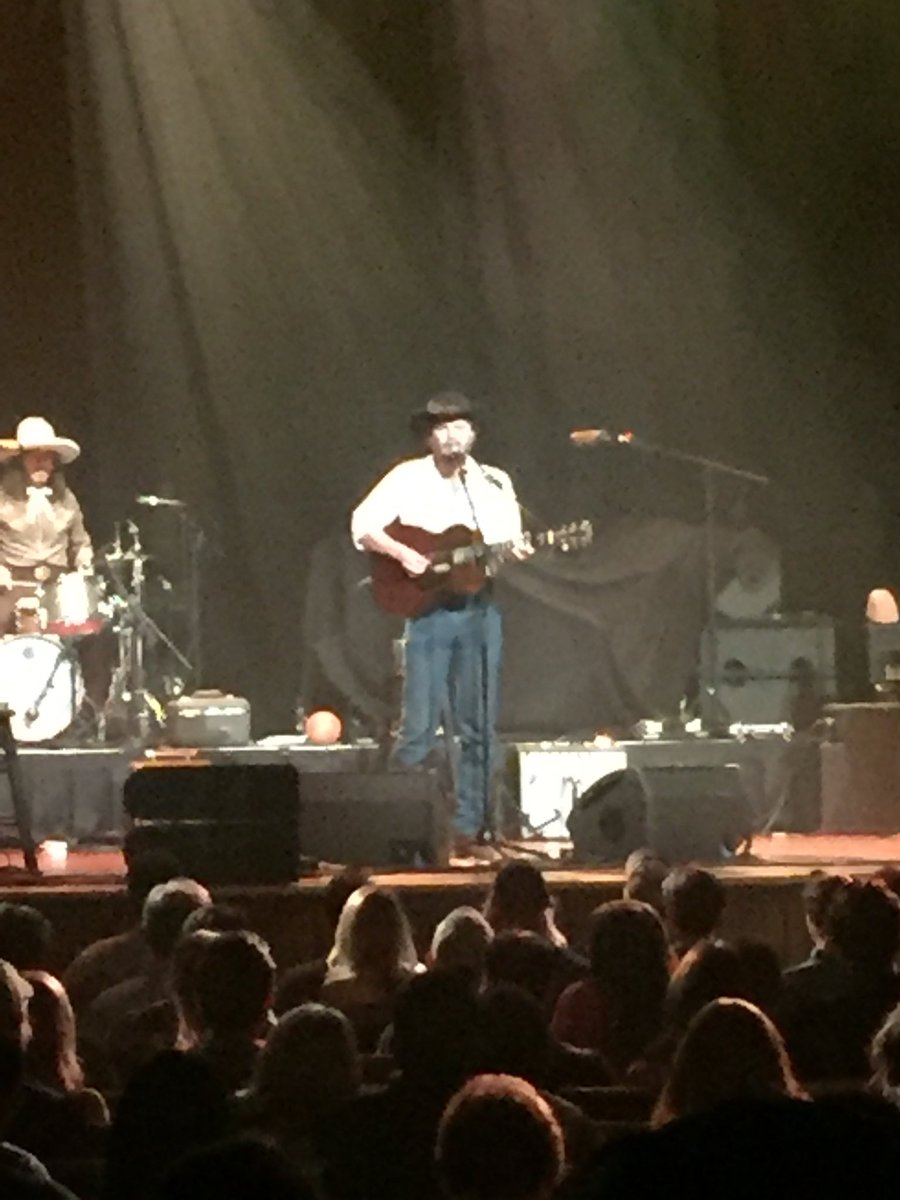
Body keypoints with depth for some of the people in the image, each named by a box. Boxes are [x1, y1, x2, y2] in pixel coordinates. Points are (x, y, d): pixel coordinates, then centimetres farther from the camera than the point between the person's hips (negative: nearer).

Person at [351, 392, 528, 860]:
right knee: (420, 726, -6)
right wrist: (403, 554, -18)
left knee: (476, 727, 5)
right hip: (428, 608, -3)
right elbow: (363, 524, -5)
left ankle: (469, 829, 10)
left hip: (480, 607, 4)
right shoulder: (408, 478, 1)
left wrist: (516, 552, -11)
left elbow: (508, 542, 12)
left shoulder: (495, 484, 11)